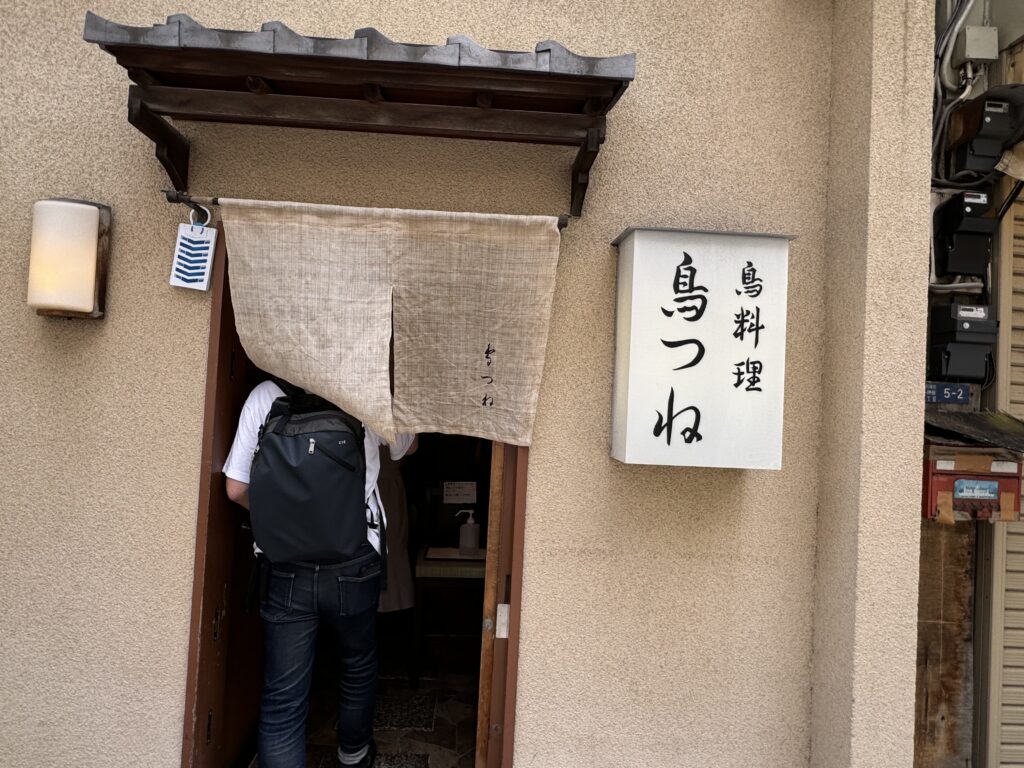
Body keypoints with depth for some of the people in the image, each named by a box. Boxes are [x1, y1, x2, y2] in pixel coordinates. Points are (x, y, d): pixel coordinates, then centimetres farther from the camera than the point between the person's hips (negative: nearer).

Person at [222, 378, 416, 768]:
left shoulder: (264, 395, -1)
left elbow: (236, 489, 1)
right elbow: (408, 447, 17)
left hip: (284, 568, 0)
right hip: (352, 564, 0)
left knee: (282, 699, 8)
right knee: (358, 667, 24)